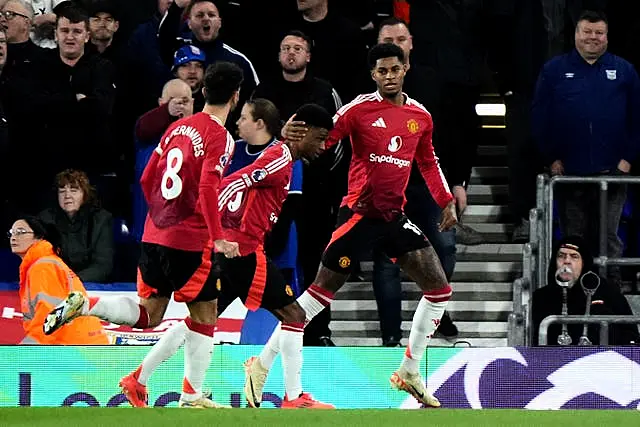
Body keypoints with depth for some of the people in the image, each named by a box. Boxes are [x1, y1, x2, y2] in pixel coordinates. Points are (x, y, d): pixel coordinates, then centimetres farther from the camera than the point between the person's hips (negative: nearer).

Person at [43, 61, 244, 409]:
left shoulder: (178, 128, 12)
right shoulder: (220, 137, -10)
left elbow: (148, 179, 16)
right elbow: (207, 188, -23)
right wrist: (218, 237, -22)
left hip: (155, 234, 7)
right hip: (191, 241, -7)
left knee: (148, 315, 12)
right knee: (204, 316, 6)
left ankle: (83, 304, -8)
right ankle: (192, 397, 6)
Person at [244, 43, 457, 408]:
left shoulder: (420, 116, 8)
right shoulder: (359, 109, -8)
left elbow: (429, 163, 22)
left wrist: (447, 202, 15)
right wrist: (291, 135, -36)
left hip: (395, 216, 6)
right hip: (360, 213, -6)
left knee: (440, 289, 1)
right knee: (321, 292, -7)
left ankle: (410, 372, 14)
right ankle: (262, 365, 0)